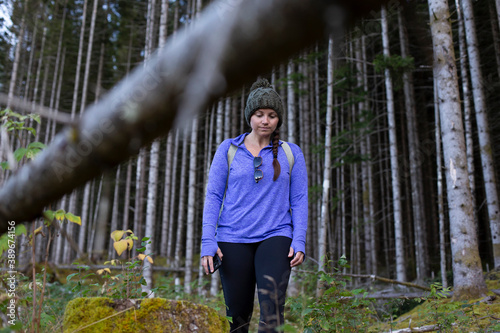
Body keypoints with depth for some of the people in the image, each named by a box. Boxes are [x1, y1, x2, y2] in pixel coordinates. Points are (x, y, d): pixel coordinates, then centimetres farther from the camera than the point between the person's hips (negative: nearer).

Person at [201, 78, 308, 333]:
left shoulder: (291, 153, 8)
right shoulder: (228, 149, 6)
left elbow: (299, 200, 6)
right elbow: (213, 196, 4)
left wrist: (299, 242, -6)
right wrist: (208, 242, -5)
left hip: (275, 237, 0)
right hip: (233, 240, 1)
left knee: (272, 308, -17)